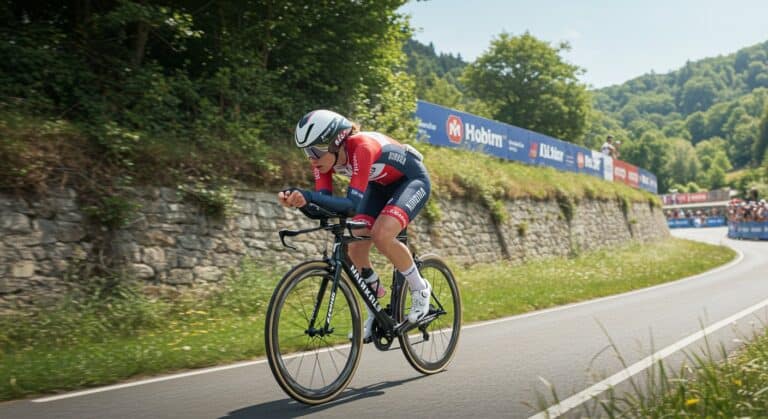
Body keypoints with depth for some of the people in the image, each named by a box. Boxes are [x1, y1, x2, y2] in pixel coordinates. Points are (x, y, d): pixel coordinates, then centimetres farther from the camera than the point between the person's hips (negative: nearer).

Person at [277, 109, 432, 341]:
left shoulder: (362, 147, -39)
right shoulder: (324, 156, -19)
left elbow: (353, 204, -44)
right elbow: (324, 200, -22)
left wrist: (308, 196, -57)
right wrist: (296, 197, -42)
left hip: (412, 180, -7)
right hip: (380, 185, 7)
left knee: (381, 235, -30)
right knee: (355, 248, -8)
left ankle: (420, 289, -4)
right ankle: (375, 314, 14)